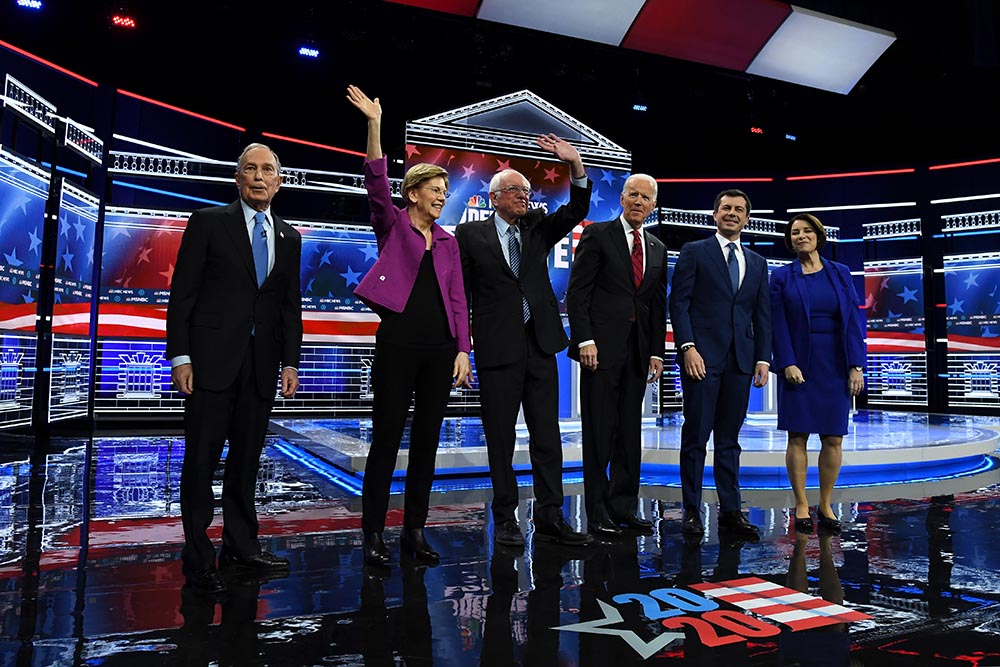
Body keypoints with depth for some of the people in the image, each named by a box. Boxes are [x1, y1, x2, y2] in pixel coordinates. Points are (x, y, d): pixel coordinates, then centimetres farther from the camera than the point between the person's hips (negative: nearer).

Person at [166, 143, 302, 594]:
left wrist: (290, 362, 6)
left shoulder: (289, 238, 14)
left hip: (261, 364, 4)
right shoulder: (208, 222, 2)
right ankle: (198, 557, 11)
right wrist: (180, 357, -9)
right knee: (202, 457, 1)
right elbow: (182, 294, -2)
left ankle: (241, 546, 22)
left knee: (247, 457, 10)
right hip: (212, 358, -4)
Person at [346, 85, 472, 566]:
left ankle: (414, 530, 19)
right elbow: (376, 184, -12)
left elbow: (458, 298, 11)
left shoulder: (448, 242, 16)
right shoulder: (393, 225, 5)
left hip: (440, 349, 5)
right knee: (386, 439, -2)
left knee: (427, 441, 8)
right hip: (398, 344, -5)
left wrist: (462, 349, 3)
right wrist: (375, 126, -21)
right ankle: (373, 534, 8)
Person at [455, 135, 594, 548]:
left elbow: (577, 211, -1)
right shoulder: (471, 234, 3)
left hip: (540, 345, 4)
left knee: (547, 435, 6)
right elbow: (460, 292, 1)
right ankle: (505, 520, 16)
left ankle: (550, 518, 15)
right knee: (500, 438, 5)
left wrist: (575, 165, -15)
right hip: (497, 348, -3)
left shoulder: (538, 227, 12)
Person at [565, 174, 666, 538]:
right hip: (601, 346, -5)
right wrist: (585, 340, -15)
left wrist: (657, 352, 9)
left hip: (638, 352, 6)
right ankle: (597, 512, 9)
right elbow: (577, 292, -7)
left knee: (631, 432, 10)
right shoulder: (597, 235, 0)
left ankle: (624, 507, 21)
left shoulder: (657, 249, 16)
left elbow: (659, 304, 16)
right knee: (599, 432, 0)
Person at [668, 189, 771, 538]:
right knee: (696, 436, -1)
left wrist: (763, 358, 6)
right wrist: (688, 347, -13)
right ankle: (692, 511, 8)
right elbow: (679, 302, -3)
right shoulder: (694, 251, 4)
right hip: (702, 356, -4)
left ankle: (730, 511, 15)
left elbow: (762, 314, 15)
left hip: (740, 360, 4)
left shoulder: (757, 262, 18)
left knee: (729, 439, 9)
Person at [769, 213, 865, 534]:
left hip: (835, 366, 2)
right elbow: (778, 324, -2)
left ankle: (825, 505, 17)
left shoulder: (840, 273, 9)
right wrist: (787, 363, -13)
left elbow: (854, 320, 5)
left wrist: (856, 365, -2)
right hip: (799, 366, -2)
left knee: (833, 439, 4)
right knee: (797, 436, 0)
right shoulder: (781, 276, 4)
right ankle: (801, 506, 10)